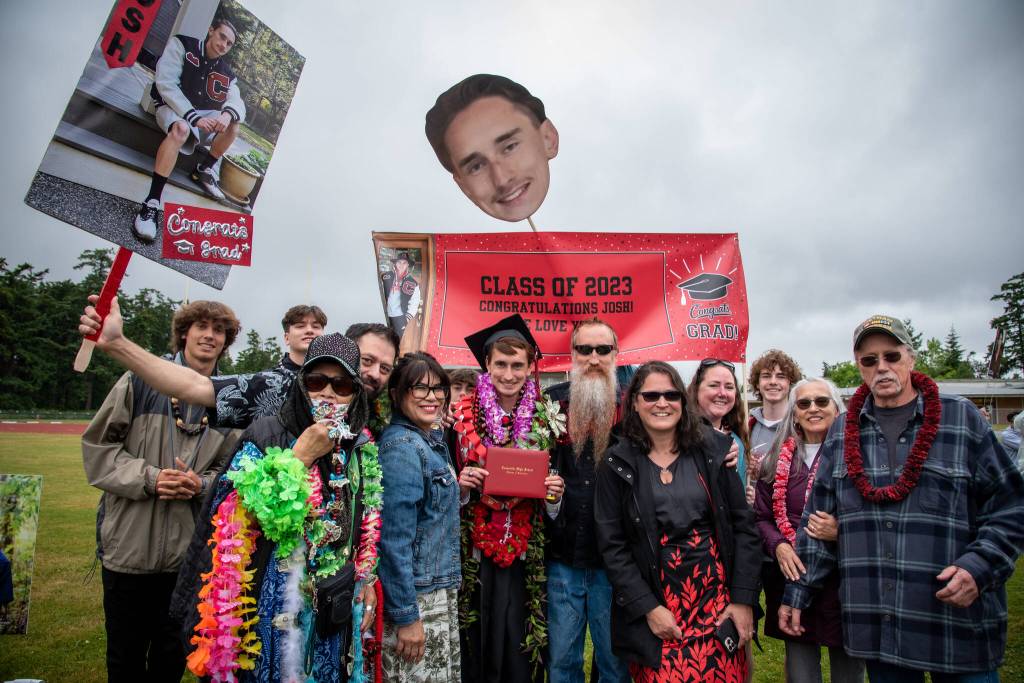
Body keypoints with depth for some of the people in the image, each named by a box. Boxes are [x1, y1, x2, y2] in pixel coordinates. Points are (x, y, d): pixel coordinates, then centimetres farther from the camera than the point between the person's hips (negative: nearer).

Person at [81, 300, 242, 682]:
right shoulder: (142, 380, -3)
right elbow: (97, 445, -3)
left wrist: (201, 484, -13)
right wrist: (147, 477, -16)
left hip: (189, 550, 2)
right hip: (129, 544, -2)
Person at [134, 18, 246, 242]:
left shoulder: (227, 73, 6)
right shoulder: (182, 45, -8)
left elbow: (237, 101, -8)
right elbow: (165, 83, -17)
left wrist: (228, 113, -35)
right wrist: (194, 117, -28)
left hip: (202, 114, 6)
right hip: (173, 106, -6)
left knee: (233, 123, -16)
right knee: (182, 128, -38)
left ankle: (203, 170, 2)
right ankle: (151, 203, -41)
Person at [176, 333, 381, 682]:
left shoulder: (362, 447, 2)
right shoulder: (267, 433, -11)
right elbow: (260, 516, -20)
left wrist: (367, 579, 11)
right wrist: (301, 456, -22)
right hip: (275, 602, -4)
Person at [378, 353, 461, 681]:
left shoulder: (434, 441, 7)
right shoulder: (401, 446, -19)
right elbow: (394, 539, -22)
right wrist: (406, 616, -21)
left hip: (442, 590, 9)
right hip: (415, 597, -9)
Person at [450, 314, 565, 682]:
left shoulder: (545, 417, 1)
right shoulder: (463, 414, -4)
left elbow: (553, 495, 10)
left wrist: (555, 492, -11)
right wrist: (462, 484, -17)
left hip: (527, 554, 1)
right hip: (474, 552, -1)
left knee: (522, 644, 8)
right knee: (478, 643, 7)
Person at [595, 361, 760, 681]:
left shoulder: (714, 449, 1)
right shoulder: (617, 463, -3)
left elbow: (743, 525, 2)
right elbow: (612, 545, -3)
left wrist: (744, 598, -3)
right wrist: (648, 608, -10)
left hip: (718, 596, 1)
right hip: (655, 601, -1)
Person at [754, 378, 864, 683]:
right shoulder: (777, 460, 7)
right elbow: (761, 516, 9)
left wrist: (842, 532, -20)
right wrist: (778, 546, -9)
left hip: (843, 582, -3)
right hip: (793, 581, 3)